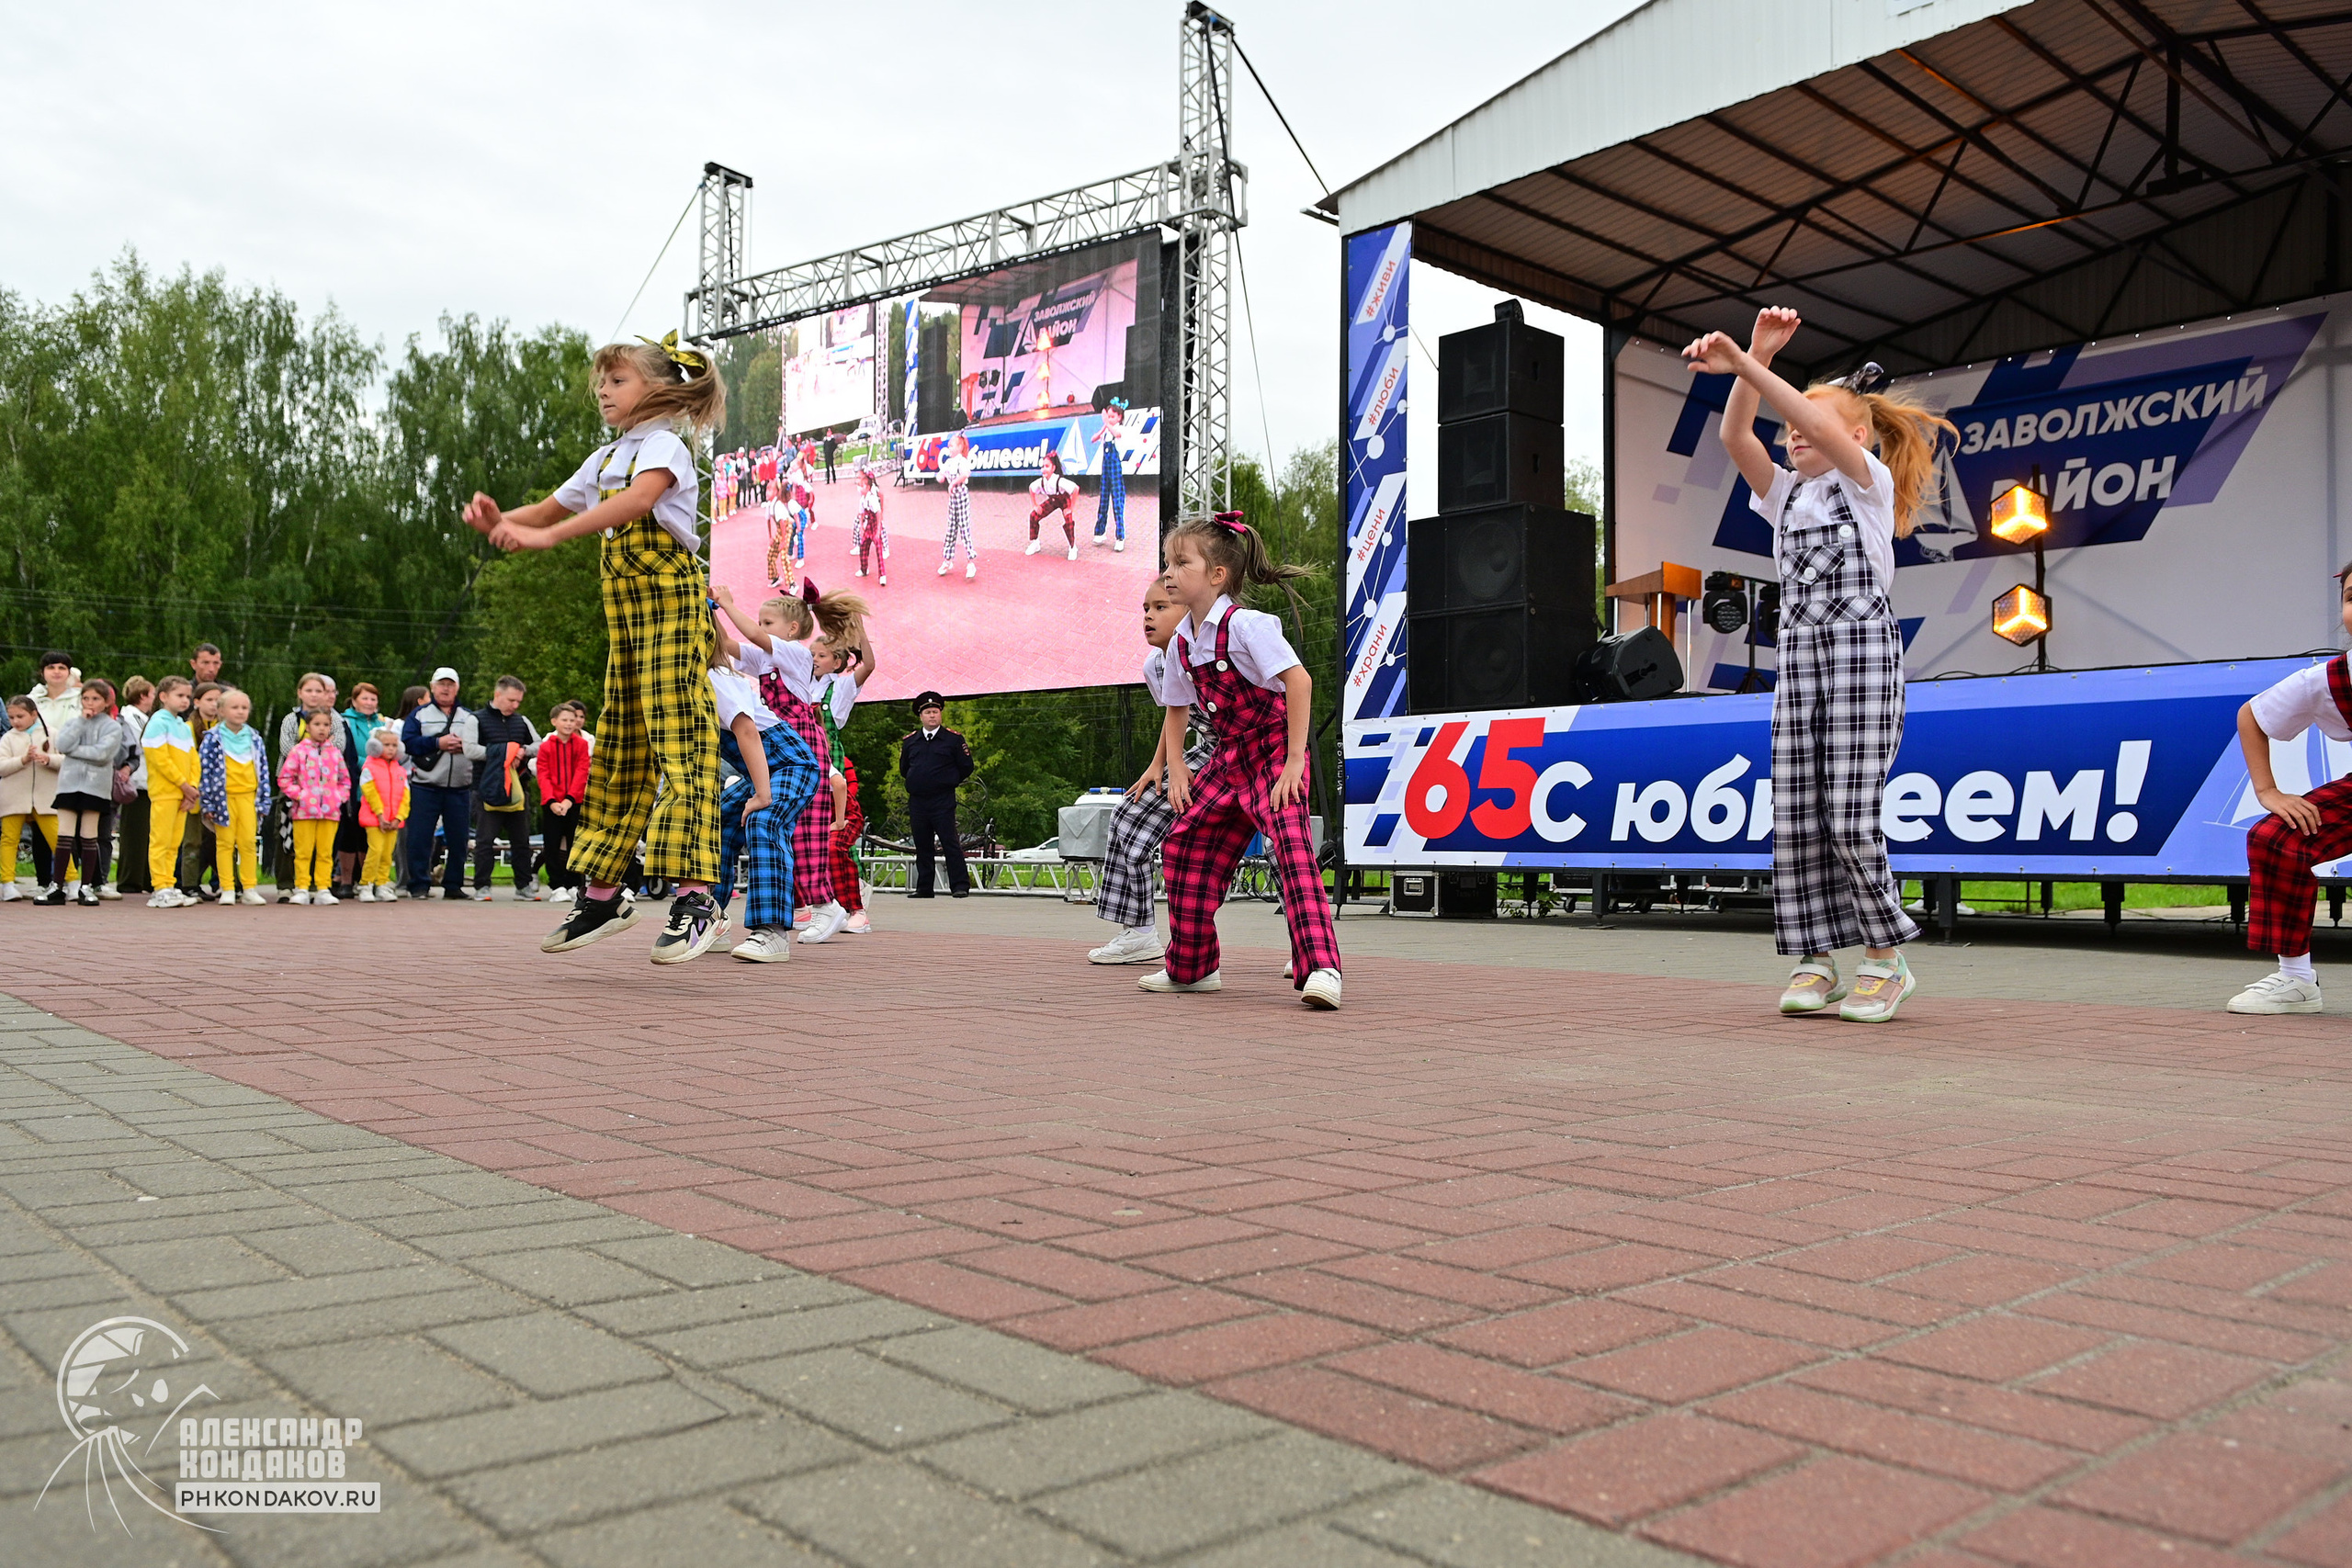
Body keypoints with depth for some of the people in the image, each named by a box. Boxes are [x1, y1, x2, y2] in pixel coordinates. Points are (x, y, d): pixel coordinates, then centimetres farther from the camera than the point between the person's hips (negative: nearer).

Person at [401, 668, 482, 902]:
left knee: (458, 839, 4)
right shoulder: (419, 715, 8)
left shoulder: (469, 718, 15)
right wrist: (438, 743, -14)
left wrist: (464, 746, -11)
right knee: (420, 838, -3)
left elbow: (481, 747, 7)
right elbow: (407, 742, -6)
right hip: (425, 787, -2)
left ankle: (453, 885, 12)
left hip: (459, 788, 2)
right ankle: (419, 885, 3)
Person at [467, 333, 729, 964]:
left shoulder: (663, 445, -7)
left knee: (678, 737, -17)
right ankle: (603, 893, 15)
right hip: (625, 612, 8)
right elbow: (549, 511, 20)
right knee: (620, 747, 9)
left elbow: (638, 499, -27)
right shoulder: (604, 459, 19)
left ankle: (695, 896, -23)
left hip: (672, 603, -8)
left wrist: (545, 535, -35)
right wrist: (500, 520, -4)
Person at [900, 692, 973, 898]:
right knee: (922, 846, 7)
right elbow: (903, 768, 23)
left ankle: (960, 886, -6)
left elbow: (966, 767, 5)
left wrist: (949, 781, 5)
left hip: (943, 801, -4)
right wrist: (916, 782, 14)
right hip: (916, 801, 4)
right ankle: (924, 888, 13)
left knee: (950, 842, -8)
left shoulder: (953, 739, 2)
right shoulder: (909, 740, 12)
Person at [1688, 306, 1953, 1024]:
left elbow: (1823, 427, -15)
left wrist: (1744, 364, -23)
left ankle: (1884, 959, 2)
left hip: (1862, 654, -6)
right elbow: (1736, 438, 2)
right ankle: (1815, 961, 5)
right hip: (1798, 657, 6)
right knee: (1794, 817, -2)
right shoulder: (1786, 496, 19)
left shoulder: (1871, 482, 4)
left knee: (1850, 816, -11)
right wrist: (1756, 357, -10)